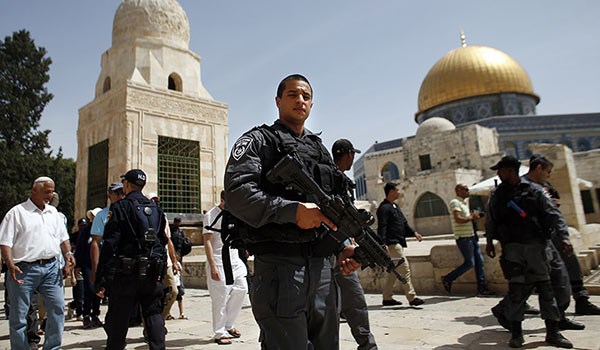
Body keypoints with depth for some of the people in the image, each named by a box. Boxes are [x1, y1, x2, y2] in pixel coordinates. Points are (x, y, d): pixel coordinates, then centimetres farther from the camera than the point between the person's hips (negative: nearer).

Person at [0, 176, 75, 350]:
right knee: (18, 314, 5)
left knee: (57, 307, 0)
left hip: (51, 267, 4)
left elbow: (63, 238, 19)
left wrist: (68, 254, 2)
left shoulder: (53, 212, 15)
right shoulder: (17, 212, -1)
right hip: (24, 269, -4)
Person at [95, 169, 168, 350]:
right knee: (154, 316, 9)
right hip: (153, 274, 4)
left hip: (126, 274, -4)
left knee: (117, 321, 9)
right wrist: (161, 273, 20)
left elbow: (109, 245, -11)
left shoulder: (120, 208, -5)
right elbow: (163, 242, 14)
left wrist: (101, 279, -9)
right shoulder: (156, 209, 12)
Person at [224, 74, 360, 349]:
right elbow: (236, 195, -14)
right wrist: (293, 210, -22)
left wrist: (343, 245, 6)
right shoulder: (258, 140, 2)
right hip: (279, 266, -6)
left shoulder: (319, 148, 21)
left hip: (322, 266, 6)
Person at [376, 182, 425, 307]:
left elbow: (404, 224, 24)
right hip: (392, 243, -10)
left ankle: (387, 298, 20)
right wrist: (383, 244, -25)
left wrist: (414, 233, 12)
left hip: (398, 243, 10)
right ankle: (412, 297, -6)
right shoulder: (384, 208, -12)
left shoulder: (394, 206, 19)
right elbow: (382, 227, -19)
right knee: (404, 268, -10)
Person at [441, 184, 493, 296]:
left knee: (479, 261, 7)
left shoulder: (465, 202, 19)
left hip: (472, 236, 9)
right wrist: (472, 217, -10)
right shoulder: (455, 202, -11)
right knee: (469, 263, -7)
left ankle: (482, 288, 12)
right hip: (463, 237, -9)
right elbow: (458, 219, -22)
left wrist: (474, 215, 8)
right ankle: (447, 279, 7)